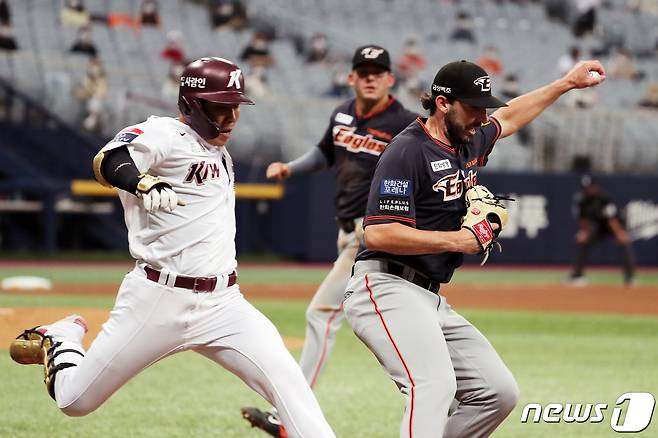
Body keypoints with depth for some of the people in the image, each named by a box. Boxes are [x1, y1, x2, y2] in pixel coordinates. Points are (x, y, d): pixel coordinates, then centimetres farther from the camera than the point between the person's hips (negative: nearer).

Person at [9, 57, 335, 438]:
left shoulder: (220, 152, 15)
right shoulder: (165, 135, -10)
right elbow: (108, 161, -30)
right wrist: (143, 183, -51)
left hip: (222, 304, 6)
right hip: (159, 300, -6)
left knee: (285, 379, -15)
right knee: (77, 401, 5)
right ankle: (61, 339, 35)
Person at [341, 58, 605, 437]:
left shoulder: (470, 143, 14)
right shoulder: (408, 151, -13)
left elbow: (508, 118, 38)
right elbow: (377, 234, -20)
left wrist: (567, 83, 39)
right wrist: (458, 240, -16)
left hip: (432, 301, 10)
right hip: (386, 289, -10)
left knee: (500, 392, 4)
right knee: (435, 385, -31)